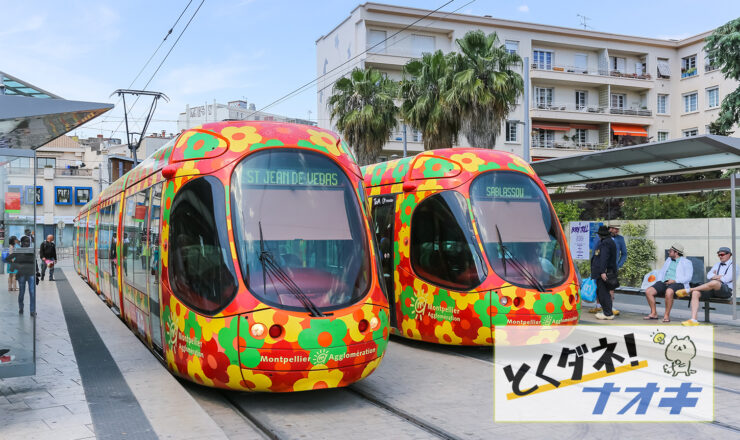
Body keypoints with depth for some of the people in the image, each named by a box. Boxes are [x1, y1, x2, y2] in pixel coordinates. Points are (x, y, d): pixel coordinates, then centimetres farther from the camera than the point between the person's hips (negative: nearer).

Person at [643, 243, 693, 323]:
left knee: (669, 292, -41)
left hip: (678, 284, -6)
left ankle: (666, 315, -29)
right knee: (648, 291, -18)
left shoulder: (686, 262, 5)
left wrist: (674, 280, -17)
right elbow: (662, 271, 28)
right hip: (664, 282, 6)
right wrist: (659, 280, 8)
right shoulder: (668, 260, 26)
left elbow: (688, 277, -5)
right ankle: (654, 313, -9)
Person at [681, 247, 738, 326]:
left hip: (726, 290, -6)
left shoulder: (734, 266, 7)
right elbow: (708, 276, 10)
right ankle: (693, 320, -31)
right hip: (712, 290, 6)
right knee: (695, 293, -23)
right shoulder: (717, 265, 27)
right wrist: (718, 277, -6)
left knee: (714, 282, -42)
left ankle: (688, 291, -27)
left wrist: (715, 276, 5)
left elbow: (726, 279, -9)